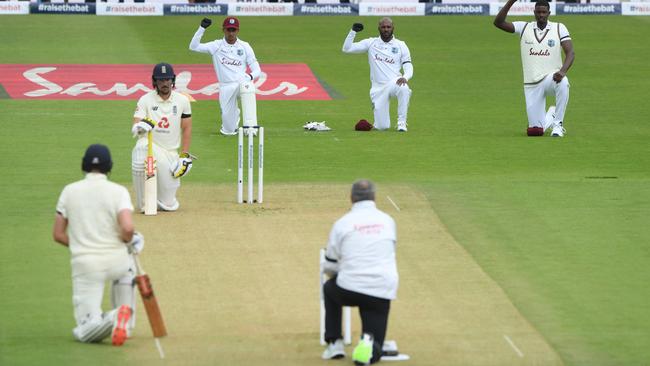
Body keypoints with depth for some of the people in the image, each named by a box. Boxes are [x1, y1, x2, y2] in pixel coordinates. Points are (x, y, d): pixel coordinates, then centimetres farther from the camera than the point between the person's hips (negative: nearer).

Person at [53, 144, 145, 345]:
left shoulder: (69, 191, 3)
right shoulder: (118, 191, -4)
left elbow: (58, 234, 4)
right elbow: (127, 228, -20)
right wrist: (128, 240, 4)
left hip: (83, 263, 0)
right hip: (116, 260, 0)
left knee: (84, 332, 6)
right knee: (127, 268, 39)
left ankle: (109, 320, -30)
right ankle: (126, 320, 17)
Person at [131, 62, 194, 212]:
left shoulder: (182, 100, 4)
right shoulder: (145, 100, -3)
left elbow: (186, 129, 9)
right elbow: (135, 128, -13)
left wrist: (184, 156, 1)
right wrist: (140, 126, -38)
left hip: (170, 152, 2)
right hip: (149, 146, -2)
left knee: (169, 205, -4)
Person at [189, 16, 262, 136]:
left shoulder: (245, 46, 7)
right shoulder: (217, 46, 7)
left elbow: (257, 70, 4)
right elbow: (193, 46, -4)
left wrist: (251, 76, -20)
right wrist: (202, 28, -13)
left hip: (243, 82, -1)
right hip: (226, 87, 1)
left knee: (246, 85, -40)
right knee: (229, 130, -5)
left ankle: (250, 127, -37)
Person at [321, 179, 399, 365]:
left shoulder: (342, 223, 2)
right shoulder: (388, 221, 10)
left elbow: (330, 268, 10)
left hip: (350, 289, -1)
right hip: (383, 291, 1)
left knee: (329, 288, 36)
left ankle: (334, 343, 25)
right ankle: (368, 344, -24)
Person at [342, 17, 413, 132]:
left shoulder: (401, 45, 6)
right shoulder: (371, 43, 7)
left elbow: (408, 67, 1)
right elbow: (347, 49, 3)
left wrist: (405, 77, -22)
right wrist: (353, 32, -10)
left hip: (394, 83, -1)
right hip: (378, 88, 1)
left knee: (403, 88, -40)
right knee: (381, 126, -8)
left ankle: (401, 122, -23)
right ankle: (381, 118, 31)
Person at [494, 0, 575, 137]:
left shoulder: (559, 28, 0)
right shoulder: (524, 28, 4)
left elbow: (570, 53, -9)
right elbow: (498, 23, -7)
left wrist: (562, 71, -29)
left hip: (551, 78, -2)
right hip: (531, 85, 2)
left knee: (563, 83, -40)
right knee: (535, 130, -1)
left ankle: (558, 124, -23)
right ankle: (550, 116, 36)